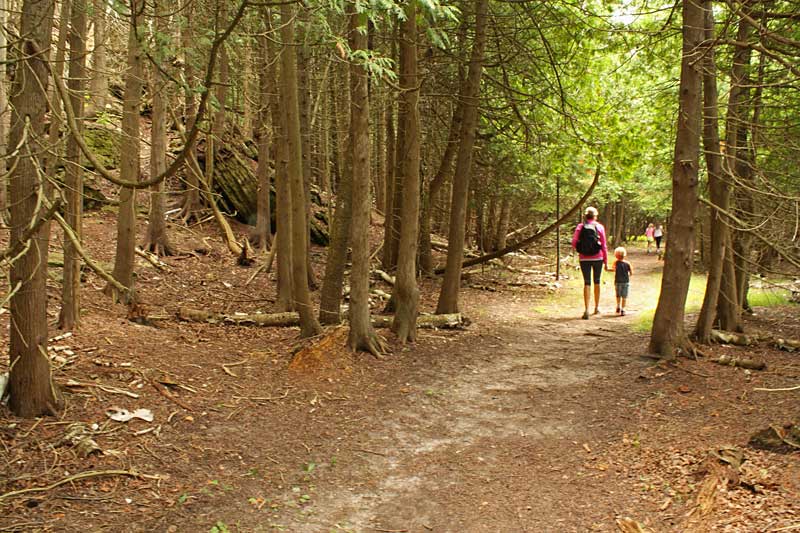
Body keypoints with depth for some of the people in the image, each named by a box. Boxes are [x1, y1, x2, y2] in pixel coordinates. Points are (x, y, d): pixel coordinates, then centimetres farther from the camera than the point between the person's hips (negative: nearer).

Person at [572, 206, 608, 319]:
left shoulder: (580, 227, -2)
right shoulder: (599, 227, -3)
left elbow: (574, 242, -8)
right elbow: (604, 246, -1)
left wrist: (578, 250, 13)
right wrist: (606, 261, 5)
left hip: (584, 259, 0)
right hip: (597, 258, 0)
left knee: (587, 283, 2)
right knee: (597, 281, 17)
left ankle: (586, 309, -10)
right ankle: (597, 307, 29)